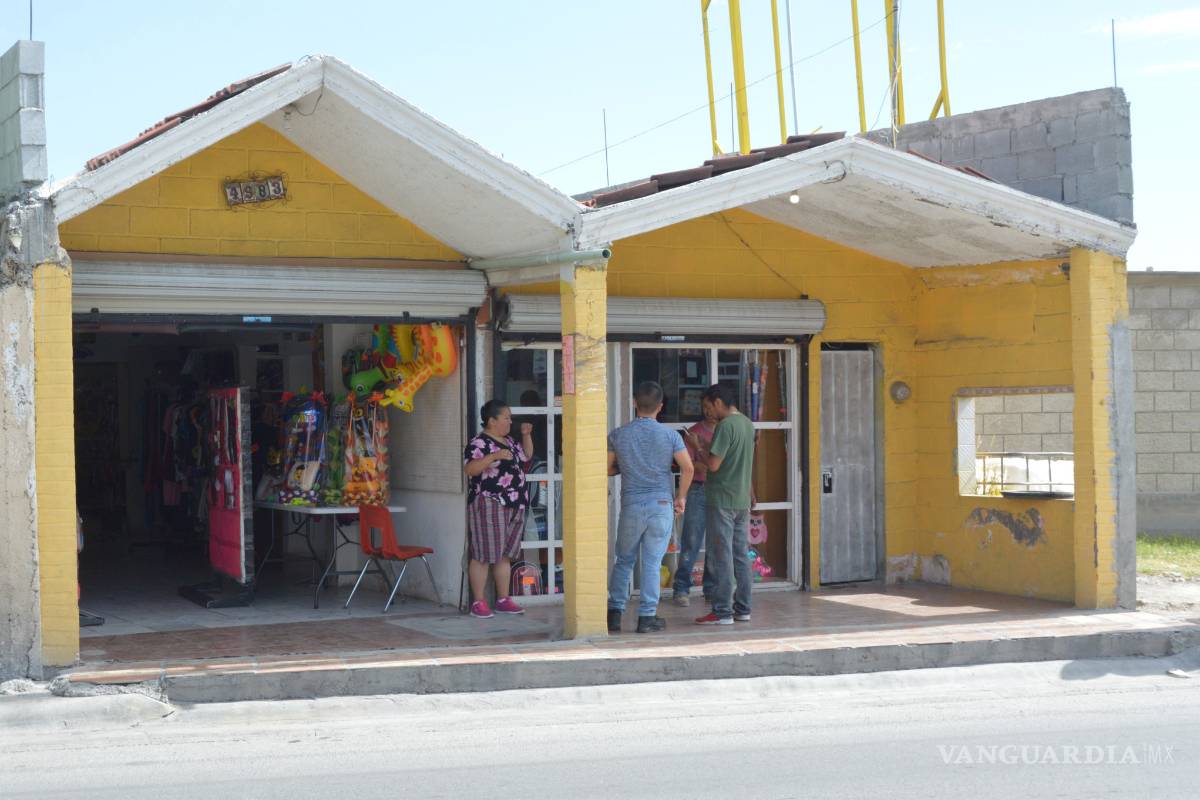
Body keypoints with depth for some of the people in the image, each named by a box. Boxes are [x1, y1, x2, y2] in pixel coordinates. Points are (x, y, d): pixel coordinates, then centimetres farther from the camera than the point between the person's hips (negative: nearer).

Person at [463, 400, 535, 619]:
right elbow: (469, 469, -22)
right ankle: (478, 602, -2)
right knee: (483, 555, -6)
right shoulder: (479, 443, -10)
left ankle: (503, 599, 18)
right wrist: (494, 456, -31)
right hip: (489, 505, -8)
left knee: (505, 555, 12)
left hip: (514, 507, 8)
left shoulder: (509, 441, 17)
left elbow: (526, 457, 31)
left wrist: (526, 435, 17)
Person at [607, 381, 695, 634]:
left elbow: (608, 469, 6)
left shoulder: (618, 435, -1)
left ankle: (615, 613, 9)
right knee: (652, 563, 4)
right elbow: (687, 468, -7)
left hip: (631, 506, 1)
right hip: (661, 506, -1)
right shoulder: (670, 435, -4)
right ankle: (647, 617, 6)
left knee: (624, 561, 13)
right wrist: (681, 497, 5)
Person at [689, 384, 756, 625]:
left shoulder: (725, 426, -16)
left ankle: (722, 612, -2)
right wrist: (707, 449, 17)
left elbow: (714, 464, -19)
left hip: (721, 501, -8)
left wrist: (700, 449, -1)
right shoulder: (748, 424, 12)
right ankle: (742, 608, 15)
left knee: (720, 557, -4)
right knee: (741, 556, 11)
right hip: (742, 501, 9)